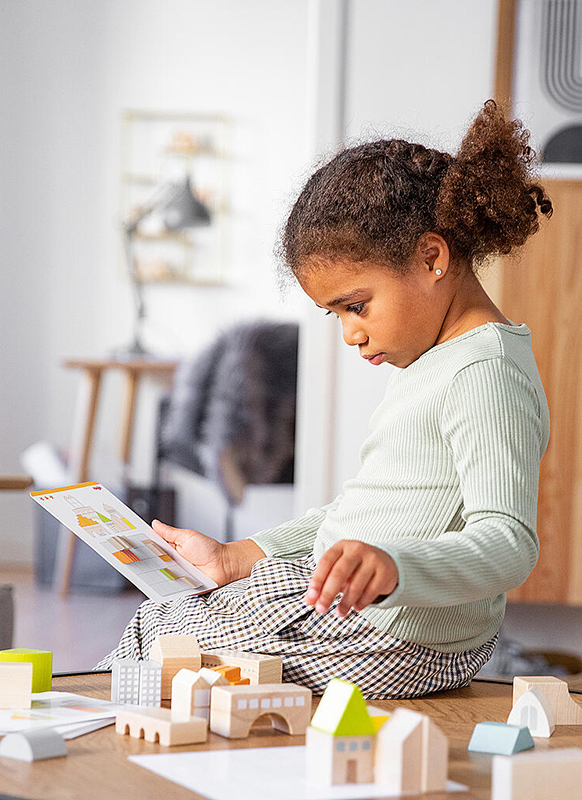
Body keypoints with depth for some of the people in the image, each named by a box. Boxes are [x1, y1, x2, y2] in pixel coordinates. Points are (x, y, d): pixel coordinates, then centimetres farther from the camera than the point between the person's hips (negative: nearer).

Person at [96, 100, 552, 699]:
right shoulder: (425, 363, 16)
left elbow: (509, 543, -29)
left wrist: (391, 566, -47)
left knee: (156, 640, -2)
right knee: (153, 615, 16)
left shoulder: (487, 372, -20)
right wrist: (238, 558, 16)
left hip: (398, 644, -11)